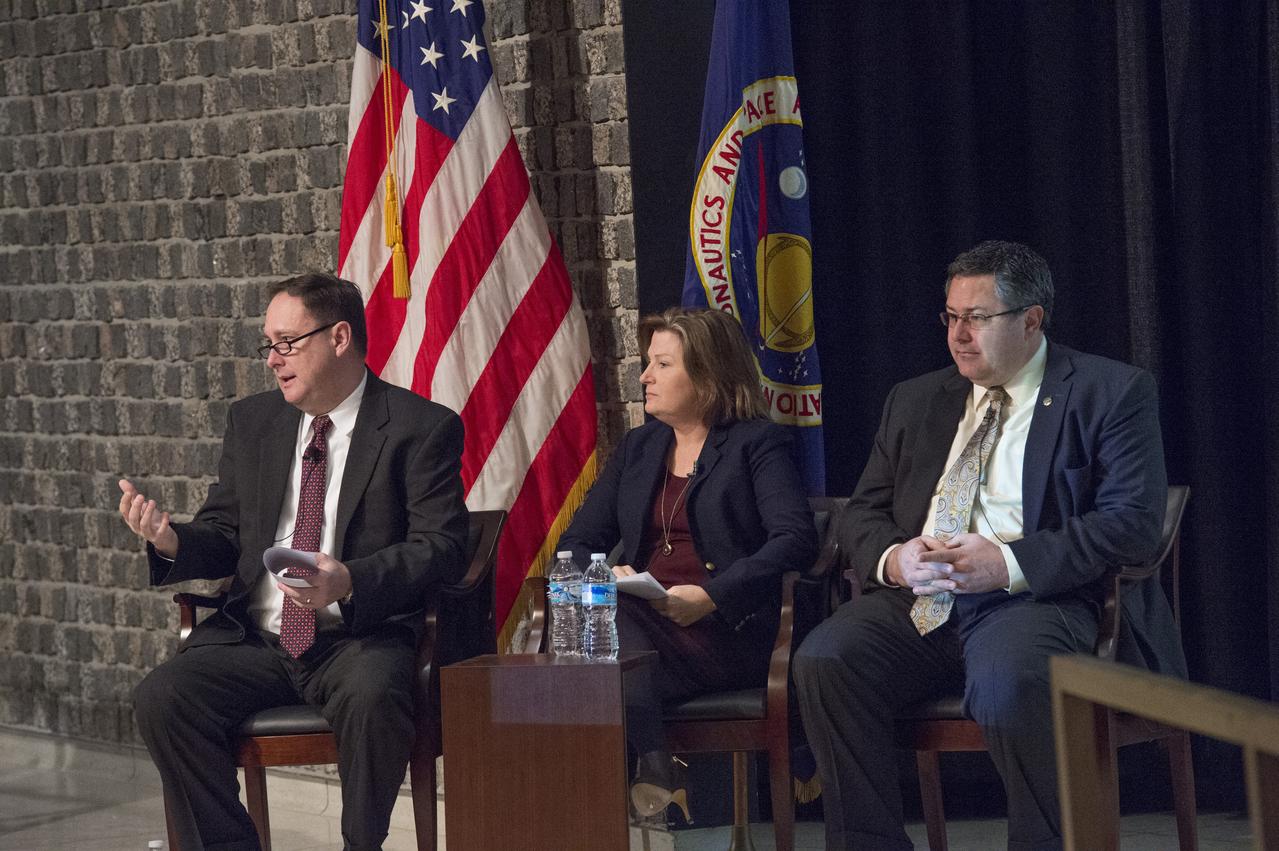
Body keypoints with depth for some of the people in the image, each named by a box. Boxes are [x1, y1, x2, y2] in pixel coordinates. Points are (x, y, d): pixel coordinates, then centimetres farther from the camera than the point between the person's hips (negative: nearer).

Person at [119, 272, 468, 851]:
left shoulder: (422, 429, -1)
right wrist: (171, 541, -6)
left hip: (358, 638, -4)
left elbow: (441, 547, -9)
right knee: (160, 699, -22)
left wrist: (349, 581, -26)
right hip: (252, 641, 5)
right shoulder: (251, 422, 16)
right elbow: (223, 536, 18)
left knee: (373, 695, -37)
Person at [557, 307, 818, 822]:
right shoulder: (638, 447, 23)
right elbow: (578, 543, 18)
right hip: (640, 621, 5)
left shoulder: (758, 445, 5)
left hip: (728, 631, -5)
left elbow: (795, 541, -11)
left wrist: (710, 597, -22)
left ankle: (655, 777, -22)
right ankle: (655, 770, -26)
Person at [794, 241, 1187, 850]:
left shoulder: (1112, 393, 5)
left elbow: (1132, 520, -7)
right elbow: (862, 513, 20)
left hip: (1035, 596, -5)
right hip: (918, 598, 5)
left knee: (1006, 681, -38)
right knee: (824, 659, -24)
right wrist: (891, 558, -6)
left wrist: (1010, 562, -18)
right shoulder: (915, 400, 22)